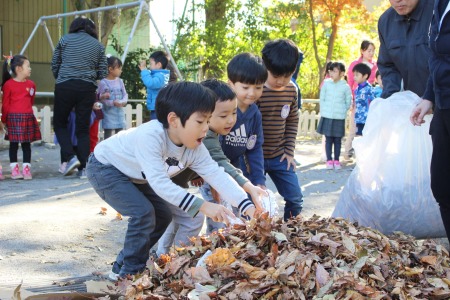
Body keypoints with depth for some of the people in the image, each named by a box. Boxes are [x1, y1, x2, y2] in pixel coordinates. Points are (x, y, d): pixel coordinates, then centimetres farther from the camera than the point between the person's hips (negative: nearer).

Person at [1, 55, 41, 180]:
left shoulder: (31, 84, 7)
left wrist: (27, 112, 10)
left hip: (28, 117, 4)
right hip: (13, 118, -4)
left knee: (27, 144, 6)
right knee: (14, 144, 3)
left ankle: (26, 169, 10)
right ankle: (14, 169, 10)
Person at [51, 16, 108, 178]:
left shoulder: (65, 39, 8)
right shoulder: (98, 45, 12)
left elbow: (54, 65, 9)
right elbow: (103, 73, 9)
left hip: (65, 86, -2)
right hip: (88, 88, 2)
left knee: (59, 123, 14)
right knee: (83, 128, 8)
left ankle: (70, 157, -4)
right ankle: (83, 167, 5)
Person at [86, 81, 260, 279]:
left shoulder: (195, 149, -17)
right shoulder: (151, 136, -40)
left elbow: (218, 175, -22)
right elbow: (159, 182, -44)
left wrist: (248, 207, -35)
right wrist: (202, 206, -49)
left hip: (133, 176, 9)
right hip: (105, 167, -8)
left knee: (162, 216, 8)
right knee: (143, 213, -22)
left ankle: (122, 266, 22)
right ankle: (130, 274, -4)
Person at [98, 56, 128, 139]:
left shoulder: (120, 81, 6)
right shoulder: (103, 82, -11)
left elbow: (125, 94, 8)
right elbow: (101, 98, -14)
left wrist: (123, 101, -13)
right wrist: (113, 103, -24)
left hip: (119, 113, 5)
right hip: (109, 113, -5)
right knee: (108, 137, 1)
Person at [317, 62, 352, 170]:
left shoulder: (346, 87, -3)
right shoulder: (326, 84, 0)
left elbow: (348, 102, 6)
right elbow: (322, 99, 7)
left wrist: (342, 111, 0)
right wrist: (324, 111, 2)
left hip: (339, 118, -1)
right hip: (327, 117, 1)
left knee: (337, 140, 6)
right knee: (328, 139, 4)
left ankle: (336, 160, 15)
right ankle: (329, 160, 11)